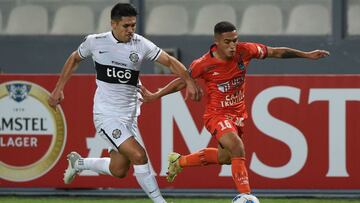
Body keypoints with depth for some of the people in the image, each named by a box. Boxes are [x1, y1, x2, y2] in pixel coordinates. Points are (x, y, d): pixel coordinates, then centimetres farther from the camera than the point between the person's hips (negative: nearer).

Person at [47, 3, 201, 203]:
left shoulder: (141, 44, -3)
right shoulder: (95, 42, -6)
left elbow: (170, 61, -4)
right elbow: (74, 59, 12)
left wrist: (189, 81, -19)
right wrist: (58, 89, 11)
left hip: (129, 115, 4)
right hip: (106, 114, -4)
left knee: (119, 170, 6)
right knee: (139, 155, -20)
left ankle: (78, 163, 33)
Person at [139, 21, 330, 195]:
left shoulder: (244, 51, -13)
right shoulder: (204, 64, -20)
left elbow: (276, 52, -2)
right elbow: (182, 81, -3)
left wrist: (306, 55, 0)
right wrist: (155, 96, -1)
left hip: (237, 114, 6)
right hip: (216, 114, -6)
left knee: (224, 157, 20)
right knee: (237, 148, -28)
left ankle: (179, 161, 42)